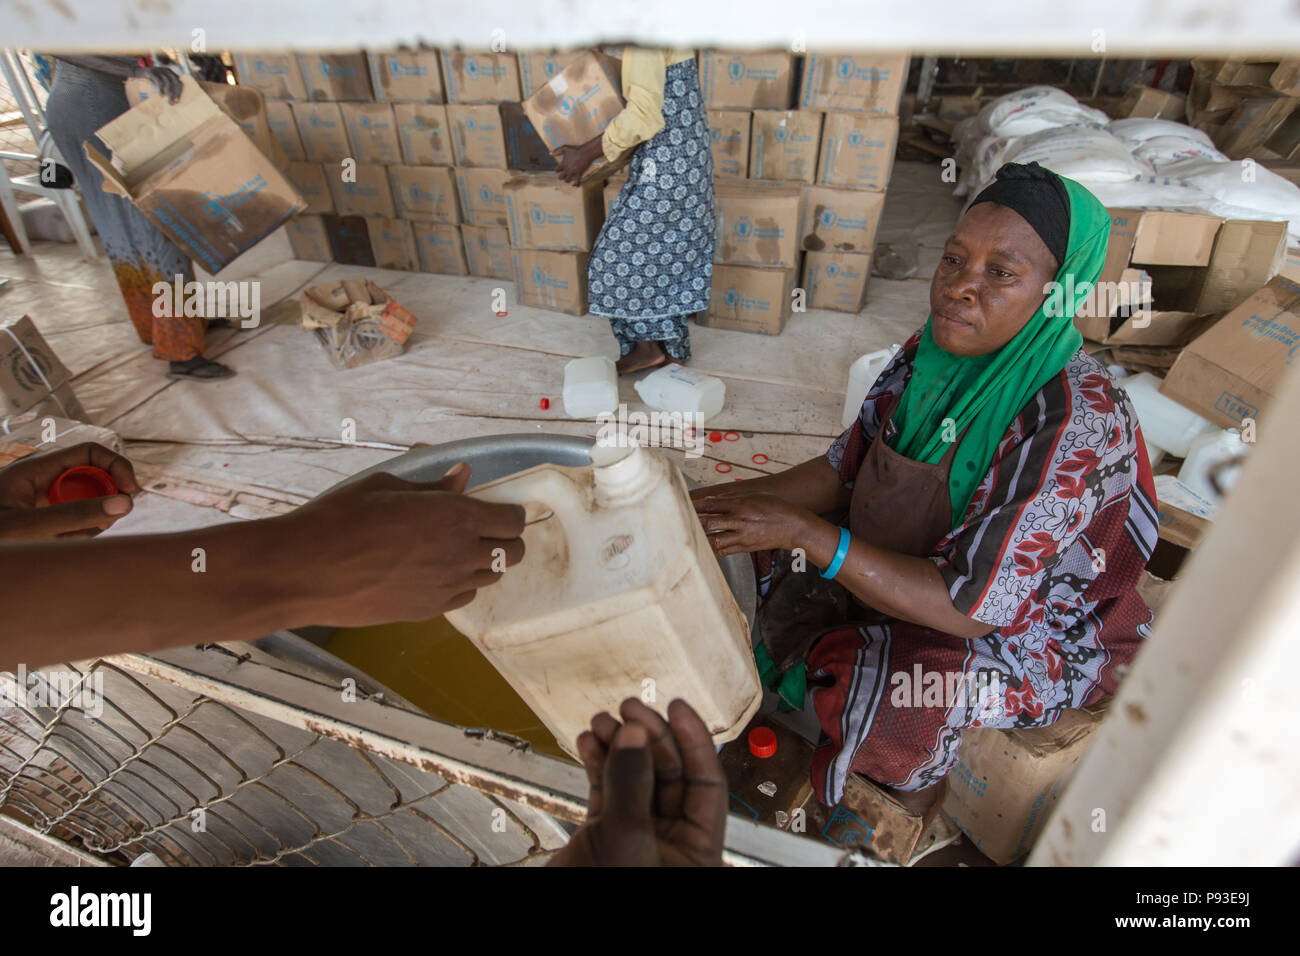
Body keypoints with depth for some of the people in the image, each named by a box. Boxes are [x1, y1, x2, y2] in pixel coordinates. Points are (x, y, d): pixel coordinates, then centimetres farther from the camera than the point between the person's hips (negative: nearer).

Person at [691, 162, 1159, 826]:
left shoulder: (1076, 426, -33)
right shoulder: (936, 351, -12)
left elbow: (968, 609, -34)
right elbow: (845, 469, -3)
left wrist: (802, 531, -36)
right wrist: (725, 500, -16)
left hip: (1041, 634, -6)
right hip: (933, 560, 7)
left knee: (876, 685, -25)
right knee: (780, 557, 0)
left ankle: (914, 800, 12)